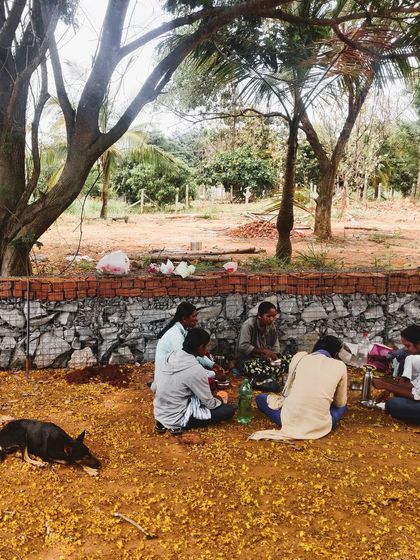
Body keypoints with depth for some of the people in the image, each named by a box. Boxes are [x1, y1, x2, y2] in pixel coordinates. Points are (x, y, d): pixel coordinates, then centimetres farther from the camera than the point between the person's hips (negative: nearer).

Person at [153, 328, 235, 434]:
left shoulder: (171, 356, -3)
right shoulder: (196, 370, -25)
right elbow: (210, 403, -13)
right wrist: (219, 401, 12)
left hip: (159, 412, 8)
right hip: (176, 418, -8)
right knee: (229, 410, -5)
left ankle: (165, 422, 10)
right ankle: (179, 425, -3)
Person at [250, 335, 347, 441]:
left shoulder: (299, 356, 8)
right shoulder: (340, 366, 5)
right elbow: (341, 403, 17)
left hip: (290, 420, -1)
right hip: (319, 427, 1)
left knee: (260, 398, 27)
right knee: (342, 406, 33)